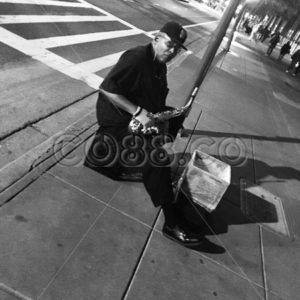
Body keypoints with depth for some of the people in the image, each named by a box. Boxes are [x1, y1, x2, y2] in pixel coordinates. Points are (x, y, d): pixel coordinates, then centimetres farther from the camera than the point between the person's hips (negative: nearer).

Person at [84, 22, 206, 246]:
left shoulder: (160, 66, 12)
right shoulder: (137, 57, -17)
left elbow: (157, 100, 17)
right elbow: (106, 88, -25)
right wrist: (138, 112, -28)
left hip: (143, 115, 10)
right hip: (118, 120, -10)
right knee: (157, 159, -25)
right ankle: (173, 223, -14)